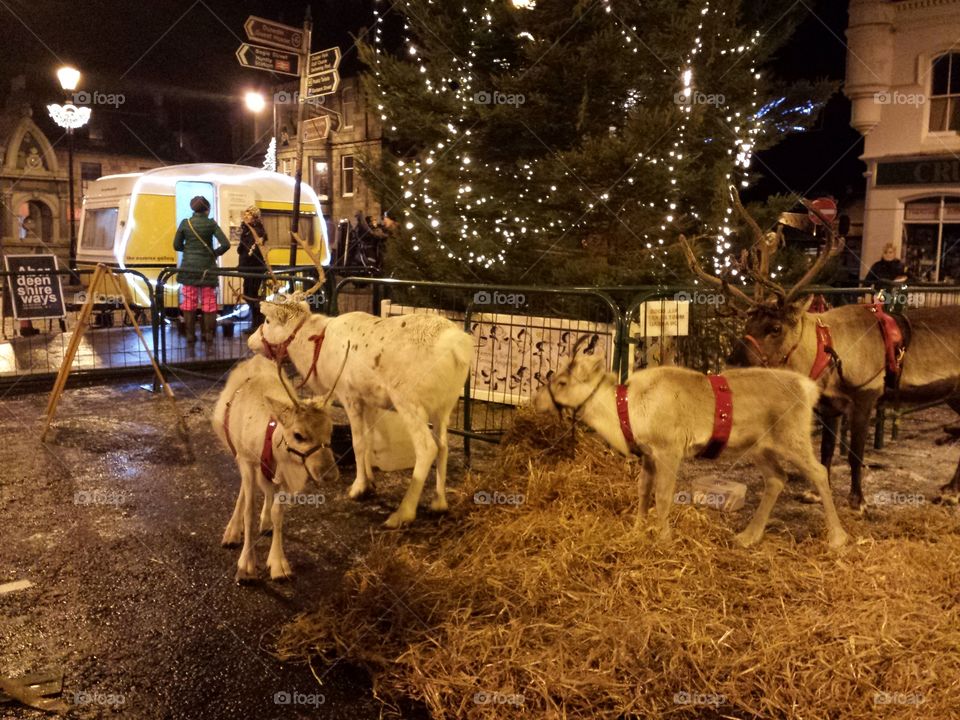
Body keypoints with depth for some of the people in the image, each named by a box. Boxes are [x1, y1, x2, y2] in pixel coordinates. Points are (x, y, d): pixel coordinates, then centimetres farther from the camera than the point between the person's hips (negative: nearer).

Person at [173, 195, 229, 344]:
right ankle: (208, 334, 9)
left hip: (188, 268, 2)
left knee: (189, 302, 7)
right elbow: (226, 244, -13)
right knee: (208, 302, 7)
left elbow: (177, 245, 4)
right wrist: (215, 253, 4)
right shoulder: (211, 223, -5)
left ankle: (190, 335, 9)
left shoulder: (185, 223, 0)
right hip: (207, 268, -2)